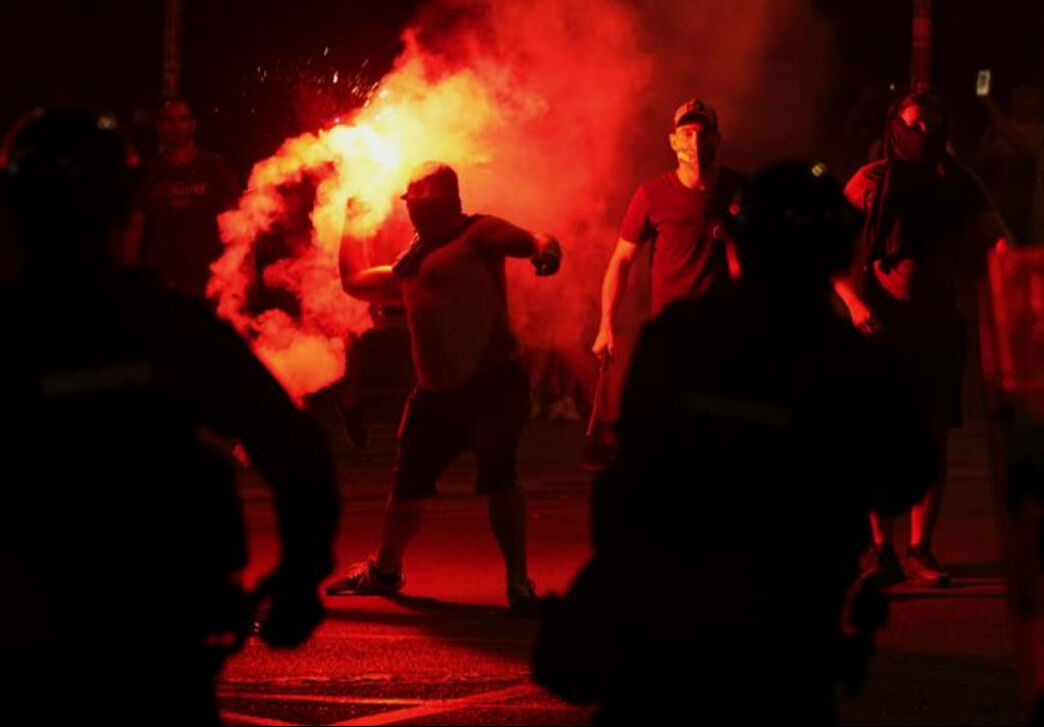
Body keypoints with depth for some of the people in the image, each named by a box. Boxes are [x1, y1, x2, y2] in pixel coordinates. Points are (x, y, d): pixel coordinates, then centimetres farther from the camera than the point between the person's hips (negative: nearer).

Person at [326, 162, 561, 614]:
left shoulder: (476, 234, -2)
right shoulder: (412, 263, 22)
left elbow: (532, 242, -17)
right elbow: (354, 282, 34)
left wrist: (546, 249, -41)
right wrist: (349, 224, 32)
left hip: (492, 383, -8)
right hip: (436, 393, 8)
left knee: (497, 477, -20)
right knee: (408, 484, 17)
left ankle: (519, 582, -15)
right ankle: (385, 569, 38)